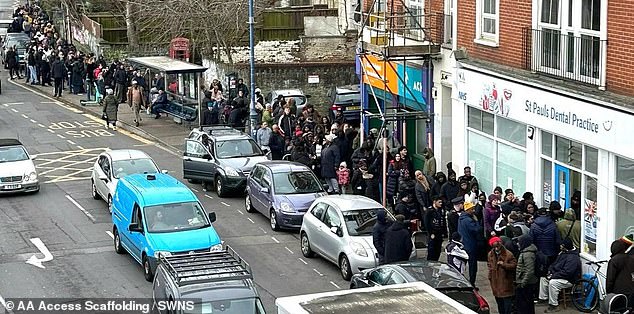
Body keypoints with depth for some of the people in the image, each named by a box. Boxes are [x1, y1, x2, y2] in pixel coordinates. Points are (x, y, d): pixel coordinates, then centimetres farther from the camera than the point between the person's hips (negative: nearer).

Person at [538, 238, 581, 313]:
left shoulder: (572, 258, -26)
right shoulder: (563, 253, 7)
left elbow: (566, 272, -32)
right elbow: (555, 263, 21)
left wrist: (553, 276, -26)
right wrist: (550, 270, 1)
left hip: (569, 280, -11)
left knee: (552, 283, -33)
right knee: (543, 278, 8)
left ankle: (554, 306, -27)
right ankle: (543, 298, 14)